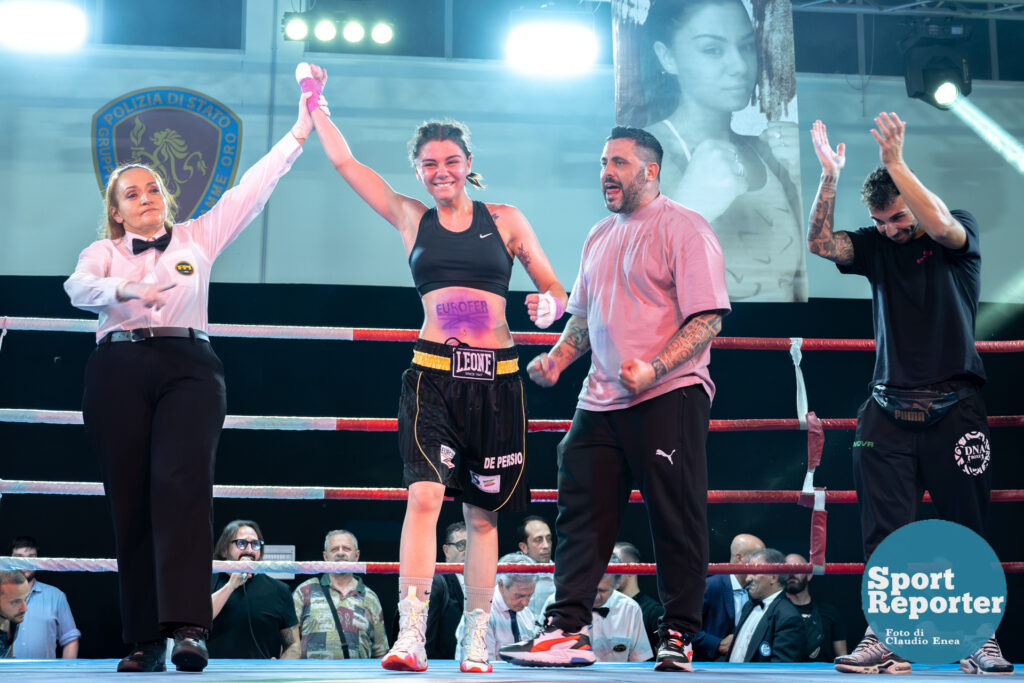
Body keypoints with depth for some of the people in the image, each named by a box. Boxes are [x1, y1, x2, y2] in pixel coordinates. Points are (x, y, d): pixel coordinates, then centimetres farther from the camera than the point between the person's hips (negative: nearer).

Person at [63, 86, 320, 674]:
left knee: (181, 484, -20)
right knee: (131, 498, -4)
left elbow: (253, 189, 16)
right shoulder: (105, 251, 19)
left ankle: (188, 626, -30)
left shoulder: (199, 237, 20)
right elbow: (79, 288, -3)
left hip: (188, 366, -1)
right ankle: (146, 639, -2)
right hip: (120, 369, 1)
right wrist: (126, 289, -23)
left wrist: (300, 132, 11)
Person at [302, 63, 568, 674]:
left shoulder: (505, 220, 10)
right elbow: (344, 161, 15)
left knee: (483, 511, 5)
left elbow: (557, 292, 11)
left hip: (496, 378, 1)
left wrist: (551, 306, -10)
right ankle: (411, 638, -18)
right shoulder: (411, 218, 12)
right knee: (425, 494, -17)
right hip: (433, 375, -1)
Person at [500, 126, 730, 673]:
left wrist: (652, 369, -24)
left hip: (669, 395, -7)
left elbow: (708, 319, -13)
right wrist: (557, 359, 9)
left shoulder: (683, 228, -6)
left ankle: (678, 637, 6)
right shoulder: (599, 236, 18)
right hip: (601, 401, 7)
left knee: (676, 521, -2)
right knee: (579, 514, 3)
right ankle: (568, 630, 6)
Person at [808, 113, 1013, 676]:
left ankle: (981, 639, 8)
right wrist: (830, 175, -13)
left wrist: (894, 160, -24)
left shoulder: (961, 234, 3)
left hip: (954, 408, -2)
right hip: (888, 412, 3)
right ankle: (886, 641, 1)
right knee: (884, 532, -3)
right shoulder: (876, 246, 10)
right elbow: (819, 242, -3)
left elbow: (940, 224, -20)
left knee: (967, 528, 1)